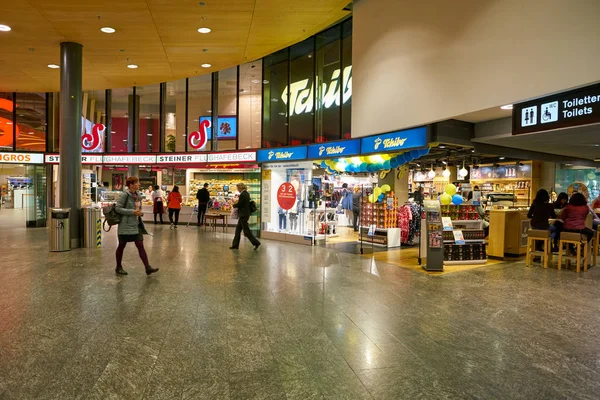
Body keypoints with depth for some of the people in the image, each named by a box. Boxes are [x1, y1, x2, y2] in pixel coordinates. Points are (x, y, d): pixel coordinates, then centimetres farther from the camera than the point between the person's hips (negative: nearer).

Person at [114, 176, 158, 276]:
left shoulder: (138, 195, 7)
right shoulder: (124, 195, -14)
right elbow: (118, 208, -17)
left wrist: (140, 212, 4)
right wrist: (133, 212, -21)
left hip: (136, 224, 6)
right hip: (125, 225, -6)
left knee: (140, 245, 1)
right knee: (121, 246, 10)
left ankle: (148, 268, -1)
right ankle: (118, 267, 26)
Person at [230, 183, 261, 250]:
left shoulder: (242, 195, -19)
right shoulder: (247, 193, 10)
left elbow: (238, 204, -17)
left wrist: (234, 205, 4)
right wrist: (236, 205, 11)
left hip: (243, 215, -10)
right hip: (246, 213, 10)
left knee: (246, 230, -4)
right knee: (238, 230, 13)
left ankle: (256, 243, -1)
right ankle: (235, 245, 18)